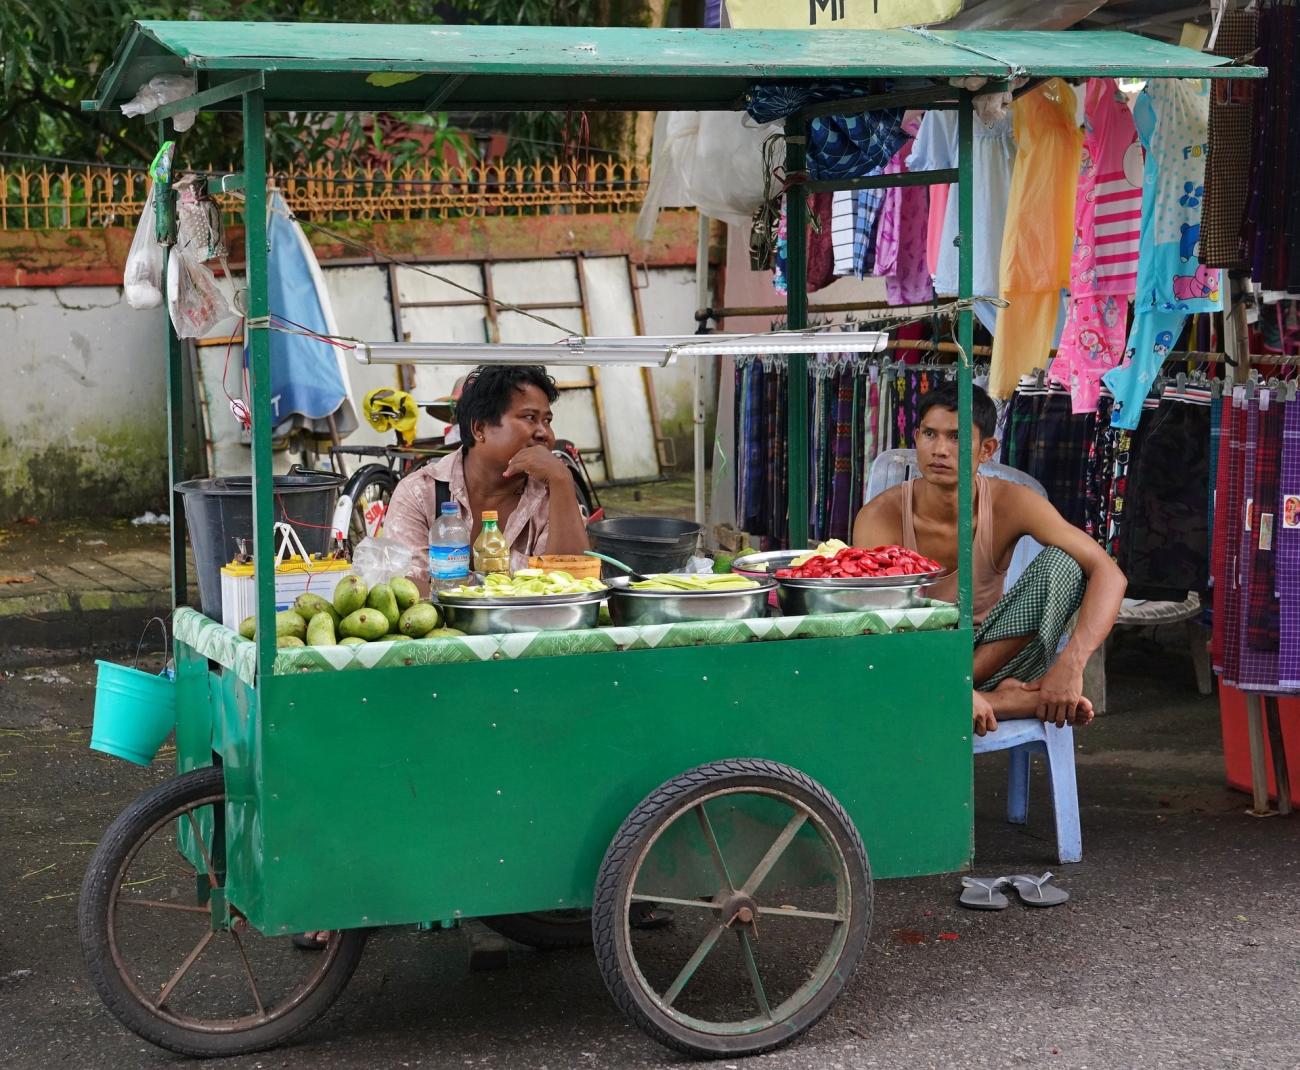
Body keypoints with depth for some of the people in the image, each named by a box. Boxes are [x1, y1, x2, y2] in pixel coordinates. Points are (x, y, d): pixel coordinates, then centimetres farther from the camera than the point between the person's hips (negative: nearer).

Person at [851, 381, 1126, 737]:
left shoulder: (1010, 504, -14)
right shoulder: (880, 518, -18)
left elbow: (1109, 574, -21)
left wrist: (1071, 664, -38)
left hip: (990, 651, 2)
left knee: (1061, 562, -21)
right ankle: (1003, 700, -28)